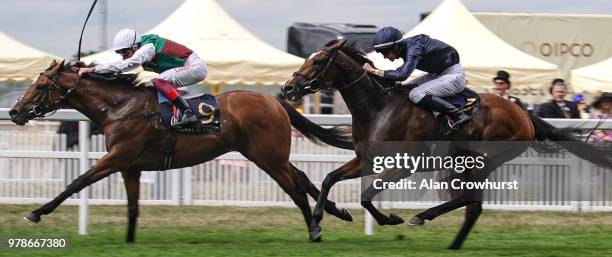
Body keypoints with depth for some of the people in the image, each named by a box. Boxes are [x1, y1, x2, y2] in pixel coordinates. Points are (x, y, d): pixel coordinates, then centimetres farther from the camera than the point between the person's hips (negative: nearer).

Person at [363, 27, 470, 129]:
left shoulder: (414, 48, -26)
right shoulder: (405, 46, 1)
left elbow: (403, 75, -38)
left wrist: (374, 71, -30)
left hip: (454, 76, -10)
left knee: (415, 95, -24)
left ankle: (458, 115, -22)